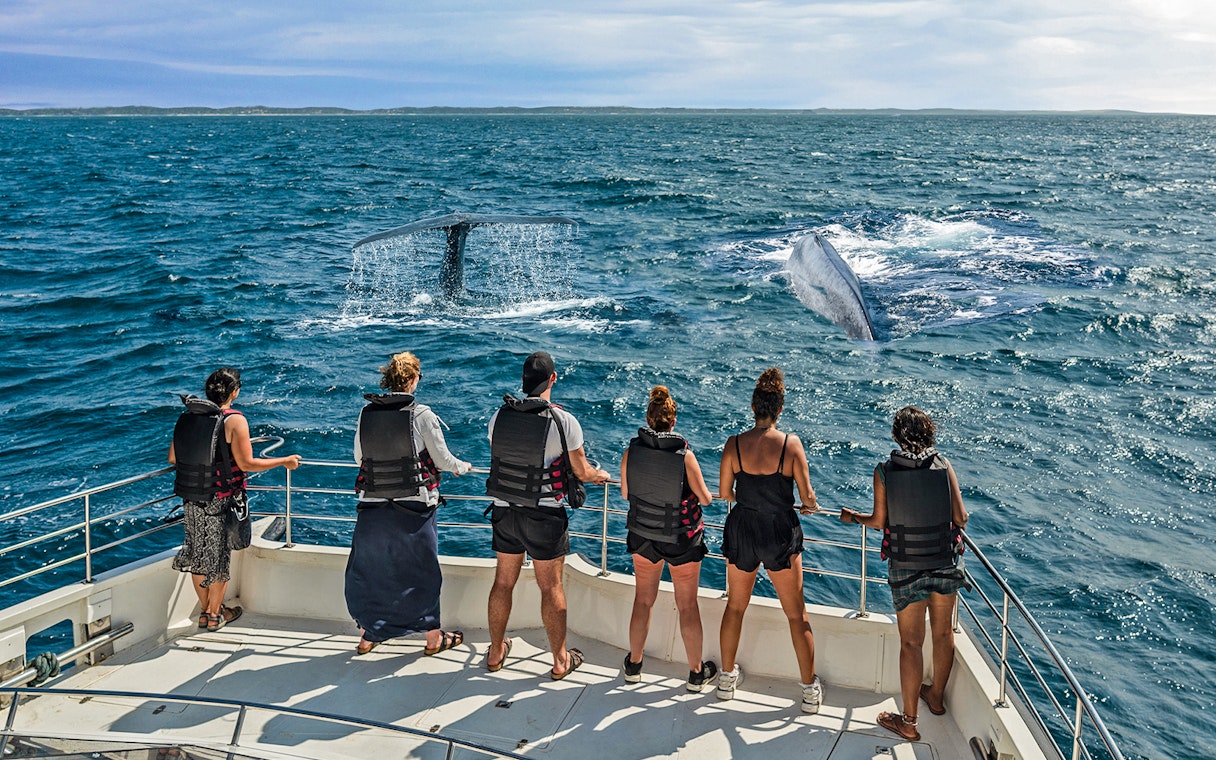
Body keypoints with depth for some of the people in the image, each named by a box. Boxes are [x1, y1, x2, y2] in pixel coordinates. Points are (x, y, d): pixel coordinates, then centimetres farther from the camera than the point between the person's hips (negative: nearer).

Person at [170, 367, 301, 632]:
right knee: (219, 556, 10)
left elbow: (172, 457, 7)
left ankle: (204, 610, 29)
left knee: (197, 551, 17)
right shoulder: (234, 420, -16)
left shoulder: (186, 416, 1)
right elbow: (247, 464, -16)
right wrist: (284, 461, -6)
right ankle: (215, 615, 21)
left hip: (191, 500, 5)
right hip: (221, 501, -5)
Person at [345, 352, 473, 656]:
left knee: (368, 569, 16)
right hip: (414, 508, -3)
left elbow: (359, 457, 10)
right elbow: (443, 459, -5)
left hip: (372, 507, 3)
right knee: (422, 570, 11)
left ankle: (366, 636, 28)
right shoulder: (421, 414, -12)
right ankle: (433, 637, 24)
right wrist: (463, 467, 17)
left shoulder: (366, 413, -1)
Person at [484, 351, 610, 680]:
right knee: (551, 588, 8)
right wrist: (600, 475, 16)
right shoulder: (564, 421, -16)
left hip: (505, 512, 4)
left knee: (503, 582, 16)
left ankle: (496, 652, 32)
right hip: (545, 516, -4)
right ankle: (560, 660, 21)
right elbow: (582, 472, -7)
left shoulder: (499, 416, -4)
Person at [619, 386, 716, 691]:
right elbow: (705, 499, -12)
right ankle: (697, 673, 26)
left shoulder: (631, 451, -14)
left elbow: (626, 493, 1)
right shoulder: (684, 455, -22)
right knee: (687, 605, 13)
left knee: (643, 600, 19)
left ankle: (634, 665, 33)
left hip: (643, 537, 2)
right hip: (683, 540, -2)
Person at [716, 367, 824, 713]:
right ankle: (810, 690, 23)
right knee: (797, 614, 13)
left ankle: (727, 677, 35)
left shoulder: (734, 444, -10)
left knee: (735, 606, 21)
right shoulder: (791, 443, -14)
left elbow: (725, 493, 0)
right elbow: (808, 498, -12)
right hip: (781, 533, -2)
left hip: (742, 531, 2)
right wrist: (808, 505, 11)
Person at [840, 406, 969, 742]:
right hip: (946, 563, 2)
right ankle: (936, 696, 41)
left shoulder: (884, 471, -10)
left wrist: (852, 517, 14)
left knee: (911, 641, 7)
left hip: (906, 567, -2)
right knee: (943, 632, 21)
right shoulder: (943, 466, -6)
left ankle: (908, 721, 15)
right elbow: (961, 518, -6)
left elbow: (879, 521, -5)